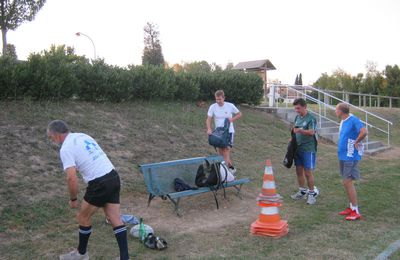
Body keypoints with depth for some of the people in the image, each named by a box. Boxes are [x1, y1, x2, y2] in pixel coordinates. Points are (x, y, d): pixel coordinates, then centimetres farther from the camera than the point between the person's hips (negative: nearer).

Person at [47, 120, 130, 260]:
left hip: (99, 184, -8)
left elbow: (72, 178, -16)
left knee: (83, 217, 14)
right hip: (113, 177, 8)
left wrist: (73, 199, -2)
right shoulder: (83, 136, 17)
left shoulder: (66, 148, -9)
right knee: (115, 219, 9)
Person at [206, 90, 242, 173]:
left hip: (229, 131, -3)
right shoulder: (213, 107, -6)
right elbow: (208, 119, -9)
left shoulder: (230, 106, -8)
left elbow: (239, 114, 5)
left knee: (226, 150, -16)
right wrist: (209, 129, -26)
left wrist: (232, 119, -12)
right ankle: (231, 167, 22)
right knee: (220, 152, 7)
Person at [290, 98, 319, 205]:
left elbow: (311, 132, -26)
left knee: (308, 172, -3)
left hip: (308, 149, -7)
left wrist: (300, 130, -41)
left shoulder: (311, 118, -13)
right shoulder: (297, 117, 10)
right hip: (298, 148, 7)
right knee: (299, 171, 13)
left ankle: (312, 193, 10)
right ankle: (302, 192, 27)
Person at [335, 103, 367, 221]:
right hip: (343, 156, 9)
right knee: (346, 182, 14)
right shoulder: (343, 121, 10)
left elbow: (364, 132, -32)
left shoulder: (353, 120, -18)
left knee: (348, 182, -6)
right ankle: (352, 207, 26)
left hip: (350, 156, -9)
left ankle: (356, 211, 3)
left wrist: (356, 143, -17)